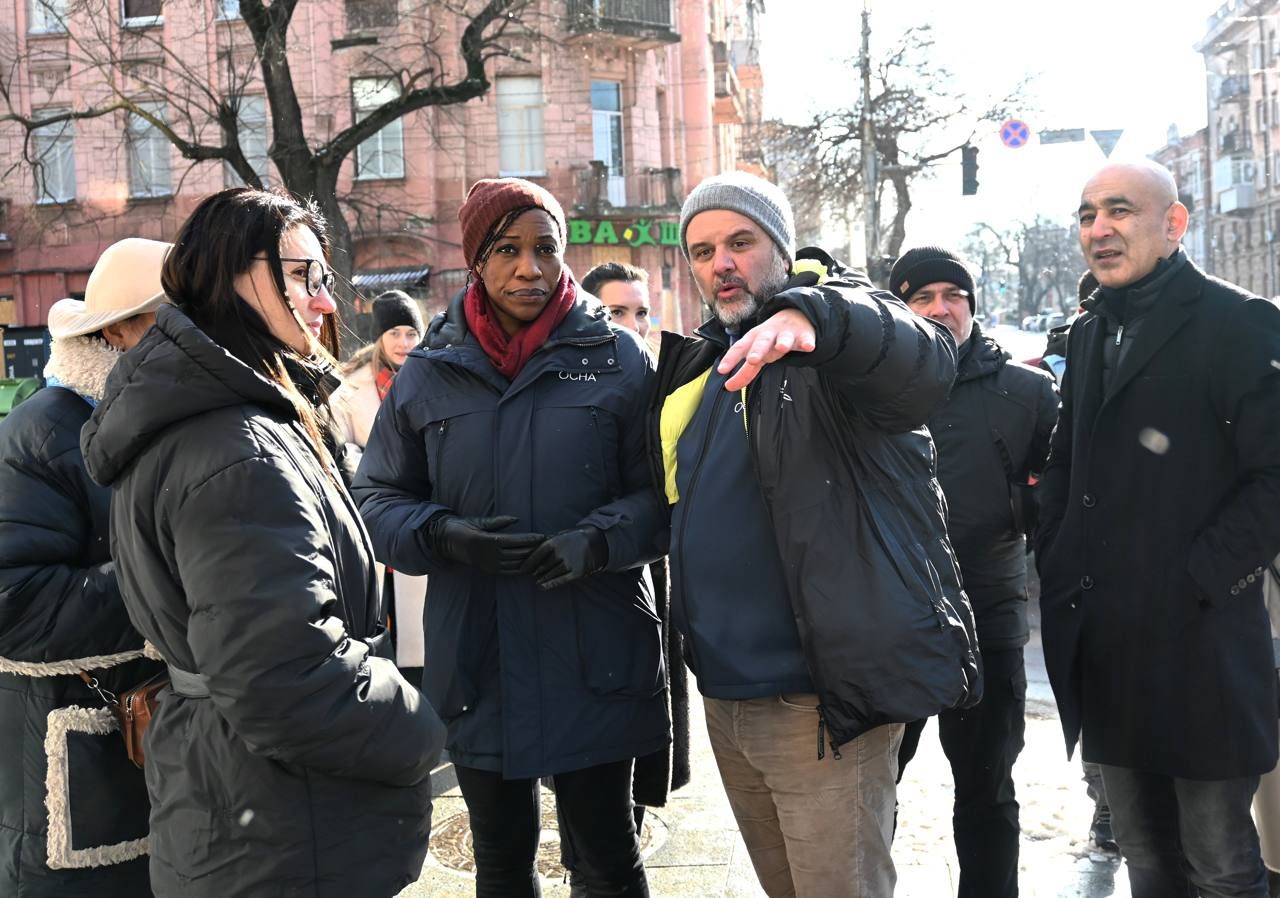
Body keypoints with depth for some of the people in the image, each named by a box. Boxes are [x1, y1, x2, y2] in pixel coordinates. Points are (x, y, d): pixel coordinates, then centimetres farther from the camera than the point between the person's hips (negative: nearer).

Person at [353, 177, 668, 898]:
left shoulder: (618, 358, -1)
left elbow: (661, 491, -2)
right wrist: (444, 535, -12)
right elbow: (379, 498, 8)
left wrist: (599, 540, -20)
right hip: (478, 665, 2)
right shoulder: (429, 373, 5)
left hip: (595, 662, -2)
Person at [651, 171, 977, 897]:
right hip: (724, 696, 7)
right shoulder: (698, 364, 14)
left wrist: (812, 318, -50)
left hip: (820, 699, -7)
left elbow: (926, 361, -32)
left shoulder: (840, 330, -9)